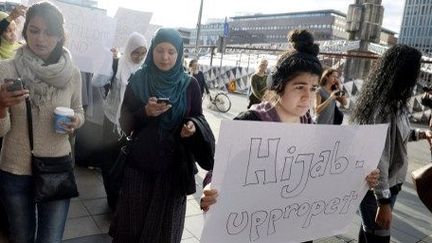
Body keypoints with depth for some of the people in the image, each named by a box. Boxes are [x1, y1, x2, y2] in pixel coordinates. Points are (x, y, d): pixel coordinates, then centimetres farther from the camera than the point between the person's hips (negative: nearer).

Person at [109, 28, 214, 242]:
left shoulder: (190, 85, -2)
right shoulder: (138, 81, -1)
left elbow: (198, 117, 6)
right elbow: (124, 123, -2)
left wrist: (193, 126, -18)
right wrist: (145, 112, -21)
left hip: (174, 167, 0)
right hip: (138, 165, 0)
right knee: (132, 223, 12)